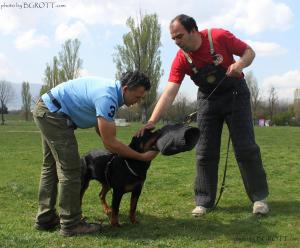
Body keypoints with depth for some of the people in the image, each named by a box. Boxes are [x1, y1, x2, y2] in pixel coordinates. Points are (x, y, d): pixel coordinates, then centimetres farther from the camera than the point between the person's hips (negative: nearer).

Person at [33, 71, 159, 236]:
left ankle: (45, 218, 25)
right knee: (70, 170, -8)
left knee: (52, 167, 16)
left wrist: (124, 151, 10)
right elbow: (109, 143, -23)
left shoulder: (111, 90, 6)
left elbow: (101, 129, 14)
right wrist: (142, 157, -16)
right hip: (53, 113, -11)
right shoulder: (107, 98, -25)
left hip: (45, 111, 11)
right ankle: (70, 224, 0)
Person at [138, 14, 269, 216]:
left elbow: (249, 52, -8)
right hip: (208, 99, 3)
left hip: (235, 94, -2)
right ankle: (204, 201, 11)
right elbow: (169, 93, -23)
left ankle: (259, 197, 10)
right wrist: (152, 121, -34)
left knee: (246, 147, -3)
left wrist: (240, 64, -32)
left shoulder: (219, 37, -22)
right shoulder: (181, 60, -16)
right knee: (205, 152, 1)